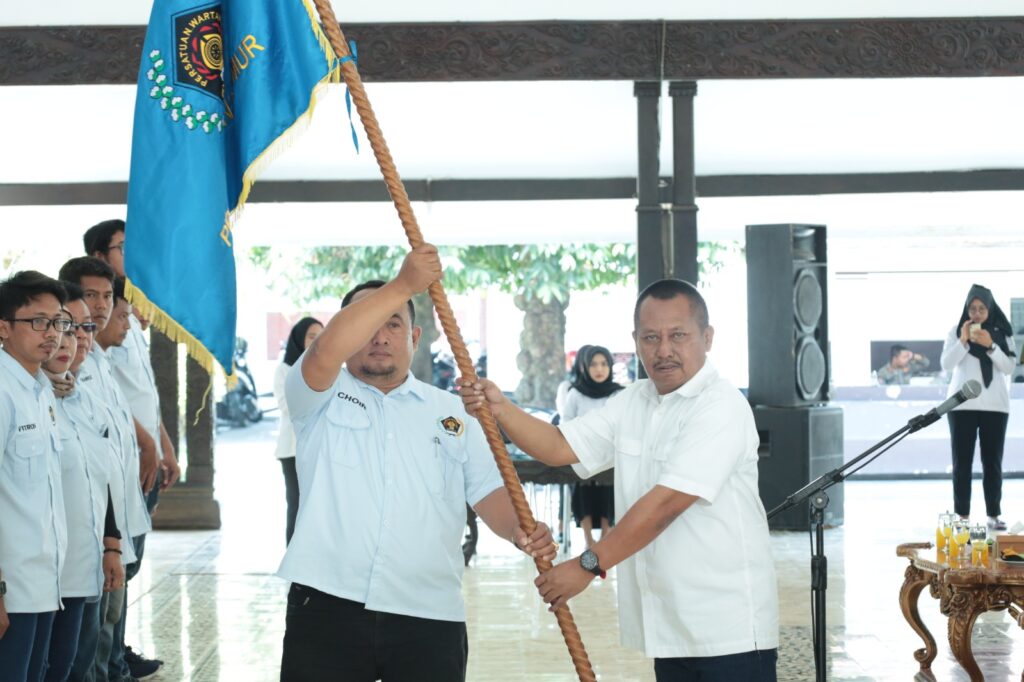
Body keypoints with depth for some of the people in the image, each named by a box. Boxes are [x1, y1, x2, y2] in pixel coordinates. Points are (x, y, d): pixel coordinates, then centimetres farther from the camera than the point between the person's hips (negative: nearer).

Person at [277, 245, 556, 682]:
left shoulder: (452, 412, 14)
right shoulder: (320, 396, 5)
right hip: (327, 609, -2)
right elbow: (325, 352, -17)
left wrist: (519, 531, -16)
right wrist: (403, 285, -21)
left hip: (430, 618, 2)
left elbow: (486, 489, 6)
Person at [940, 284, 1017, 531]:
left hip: (995, 406, 1)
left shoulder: (1001, 334, 6)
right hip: (962, 405, -1)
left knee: (993, 461, 1)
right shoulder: (956, 332, 3)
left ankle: (994, 515, 3)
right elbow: (946, 365, -4)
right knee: (962, 461, -2)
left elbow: (1009, 368, -1)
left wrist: (990, 346, -15)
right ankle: (961, 516, -1)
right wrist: (963, 341, -17)